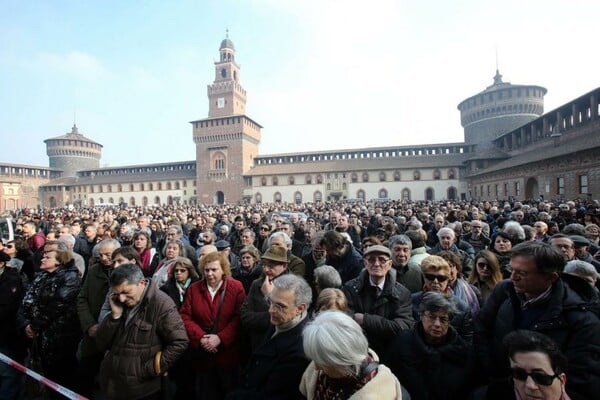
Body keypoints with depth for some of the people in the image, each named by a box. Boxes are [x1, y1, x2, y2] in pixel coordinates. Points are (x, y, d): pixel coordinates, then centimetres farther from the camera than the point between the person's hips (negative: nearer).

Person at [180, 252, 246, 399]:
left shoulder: (236, 287, -8)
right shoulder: (194, 288, 3)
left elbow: (239, 318, -12)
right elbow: (185, 316, -2)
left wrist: (220, 338, -19)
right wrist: (200, 337, -14)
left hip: (228, 355, -2)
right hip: (202, 355, 3)